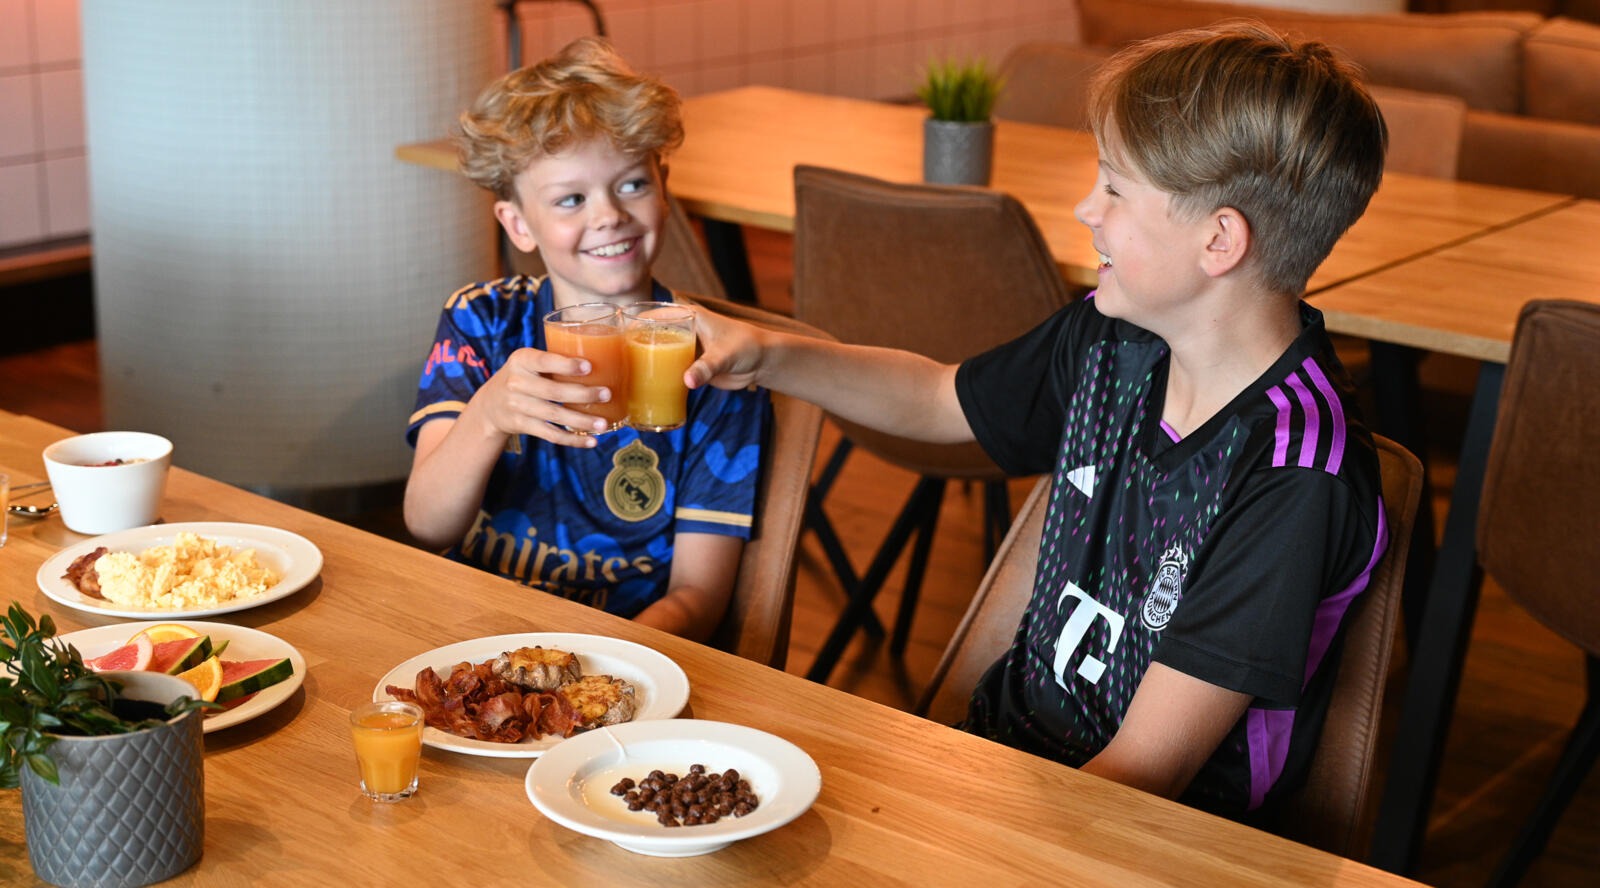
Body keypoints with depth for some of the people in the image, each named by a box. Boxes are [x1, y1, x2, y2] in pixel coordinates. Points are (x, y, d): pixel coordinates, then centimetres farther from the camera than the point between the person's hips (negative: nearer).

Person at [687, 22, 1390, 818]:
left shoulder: (1296, 483, -23)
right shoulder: (1109, 342, 0)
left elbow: (1145, 774, -23)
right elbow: (933, 399, 19)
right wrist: (772, 358, 5)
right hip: (1003, 735, 6)